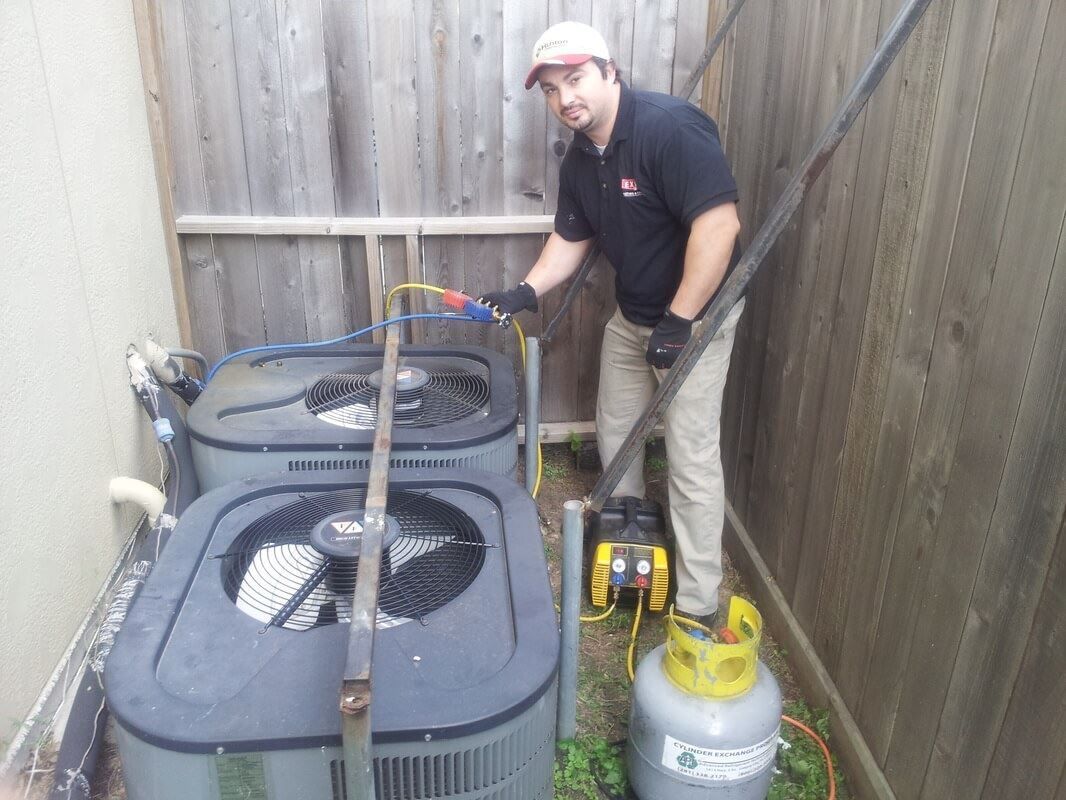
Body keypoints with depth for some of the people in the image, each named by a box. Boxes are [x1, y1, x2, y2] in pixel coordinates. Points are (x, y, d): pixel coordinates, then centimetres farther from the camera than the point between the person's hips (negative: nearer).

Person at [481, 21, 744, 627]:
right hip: (632, 314, 9)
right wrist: (527, 292, -5)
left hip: (696, 315, -8)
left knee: (691, 458, -5)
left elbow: (719, 223, -30)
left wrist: (679, 322, -28)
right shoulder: (579, 159, 3)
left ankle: (699, 605, 8)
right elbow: (571, 239, 12)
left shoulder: (670, 128, -24)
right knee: (615, 434, 18)